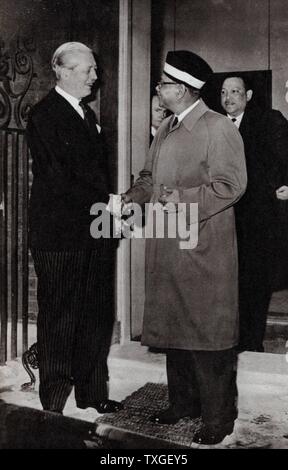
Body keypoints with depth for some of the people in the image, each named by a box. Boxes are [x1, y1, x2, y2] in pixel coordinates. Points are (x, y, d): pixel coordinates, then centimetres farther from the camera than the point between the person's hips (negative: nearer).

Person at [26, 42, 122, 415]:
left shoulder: (87, 114, 18)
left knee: (97, 316, 12)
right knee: (59, 318, 2)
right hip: (60, 234, -8)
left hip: (94, 233, 8)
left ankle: (92, 393, 25)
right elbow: (57, 178, -17)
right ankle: (54, 403, 16)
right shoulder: (44, 115, -8)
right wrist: (103, 205, -14)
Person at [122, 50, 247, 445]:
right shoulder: (165, 129, 16)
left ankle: (218, 417, 14)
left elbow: (231, 183, -16)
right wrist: (133, 197, 4)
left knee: (208, 331, 0)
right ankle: (182, 403, 32)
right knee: (172, 326, 15)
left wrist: (186, 199, -23)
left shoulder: (218, 128, -10)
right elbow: (151, 175, 22)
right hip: (167, 248, 8)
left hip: (203, 248, -8)